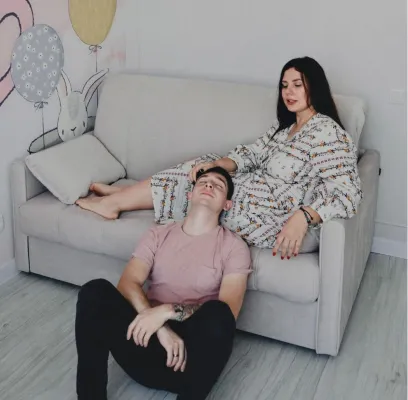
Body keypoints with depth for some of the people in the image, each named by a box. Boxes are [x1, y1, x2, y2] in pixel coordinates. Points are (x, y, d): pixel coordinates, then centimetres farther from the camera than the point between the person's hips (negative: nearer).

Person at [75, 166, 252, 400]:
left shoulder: (234, 246, 7)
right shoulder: (159, 234, 16)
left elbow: (227, 311, -8)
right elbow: (128, 284, 0)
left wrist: (167, 311, -21)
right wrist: (161, 328, -18)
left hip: (190, 352, -2)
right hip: (147, 339, 3)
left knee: (217, 313, -35)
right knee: (96, 290, -23)